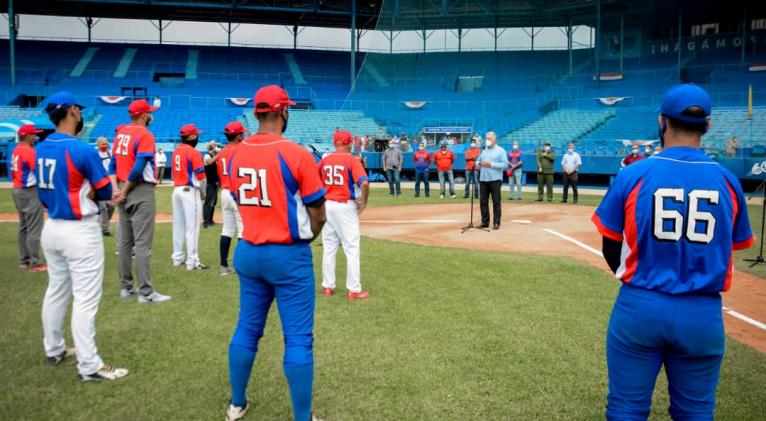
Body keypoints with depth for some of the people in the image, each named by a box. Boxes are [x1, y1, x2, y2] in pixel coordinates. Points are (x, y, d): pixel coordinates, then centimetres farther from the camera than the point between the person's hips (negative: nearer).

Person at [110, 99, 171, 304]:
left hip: (123, 191, 8)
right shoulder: (145, 135, -12)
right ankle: (146, 293, -5)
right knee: (142, 243, -7)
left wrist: (116, 189, -1)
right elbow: (138, 168, -20)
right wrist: (125, 191, -11)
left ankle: (126, 287, 21)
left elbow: (113, 163, 8)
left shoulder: (121, 133, 12)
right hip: (141, 192, -8)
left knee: (124, 242, 13)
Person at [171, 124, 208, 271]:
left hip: (177, 190, 8)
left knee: (178, 225, 13)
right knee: (192, 226, -5)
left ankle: (178, 257, 21)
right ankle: (192, 261, -5)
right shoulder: (194, 153, -12)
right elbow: (201, 176, -14)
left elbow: (174, 173, 14)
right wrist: (203, 192, 2)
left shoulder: (176, 152, 11)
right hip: (190, 191, -8)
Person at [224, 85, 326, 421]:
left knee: (246, 329, 18)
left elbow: (242, 204, 12)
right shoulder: (297, 155, -15)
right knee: (298, 339, 3)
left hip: (248, 252, 6)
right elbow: (318, 215, -10)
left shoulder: (236, 155, 2)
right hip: (289, 256, -6)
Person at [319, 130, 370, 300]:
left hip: (327, 206, 5)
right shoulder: (351, 160, -9)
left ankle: (328, 286, 19)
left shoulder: (325, 160, 5)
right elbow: (364, 183, -21)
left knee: (328, 248, 13)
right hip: (346, 206, -5)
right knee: (351, 249, 0)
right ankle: (354, 290, 1)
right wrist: (363, 202, -8)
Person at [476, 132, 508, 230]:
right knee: (483, 202, 5)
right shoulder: (483, 151, 17)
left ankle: (496, 223, 3)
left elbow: (505, 164, -9)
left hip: (495, 180, -5)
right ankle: (485, 222, 13)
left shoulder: (500, 150, 0)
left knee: (496, 202, -2)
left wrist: (491, 164, -15)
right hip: (483, 179, 5)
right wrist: (480, 163, -4)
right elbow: (477, 161, 20)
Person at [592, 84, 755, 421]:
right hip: (703, 315, 2)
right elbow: (732, 249, 8)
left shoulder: (633, 175, -8)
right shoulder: (728, 181, -2)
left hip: (639, 308, -2)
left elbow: (611, 249, 1)